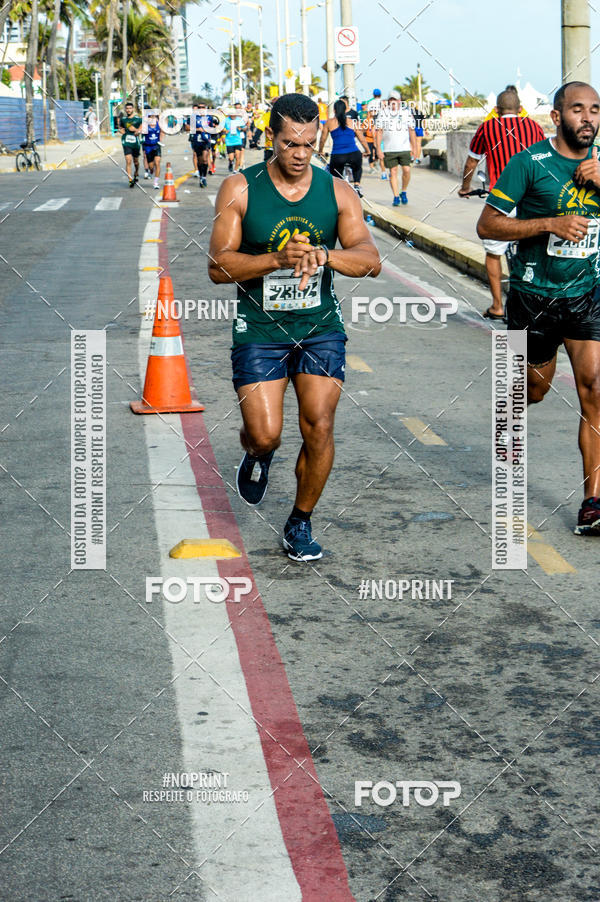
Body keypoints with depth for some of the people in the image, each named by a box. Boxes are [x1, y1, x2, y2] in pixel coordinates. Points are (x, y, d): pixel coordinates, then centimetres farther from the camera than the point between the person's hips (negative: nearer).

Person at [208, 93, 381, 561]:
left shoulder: (337, 191, -1)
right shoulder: (240, 189, -6)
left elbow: (370, 260, -10)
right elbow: (219, 266, -11)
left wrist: (321, 254, -30)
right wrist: (277, 260, -27)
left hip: (321, 328, 2)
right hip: (260, 329, -1)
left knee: (319, 427, -8)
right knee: (266, 435, -9)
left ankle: (301, 523, 14)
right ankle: (257, 454, 31)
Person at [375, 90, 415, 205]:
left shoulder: (407, 113, 7)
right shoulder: (383, 113, 4)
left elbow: (411, 131, 11)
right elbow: (378, 132, 3)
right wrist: (378, 149, -4)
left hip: (404, 148, 0)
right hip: (389, 149, 0)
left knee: (406, 170, -9)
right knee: (393, 172, -1)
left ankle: (403, 192, 13)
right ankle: (396, 197, 6)